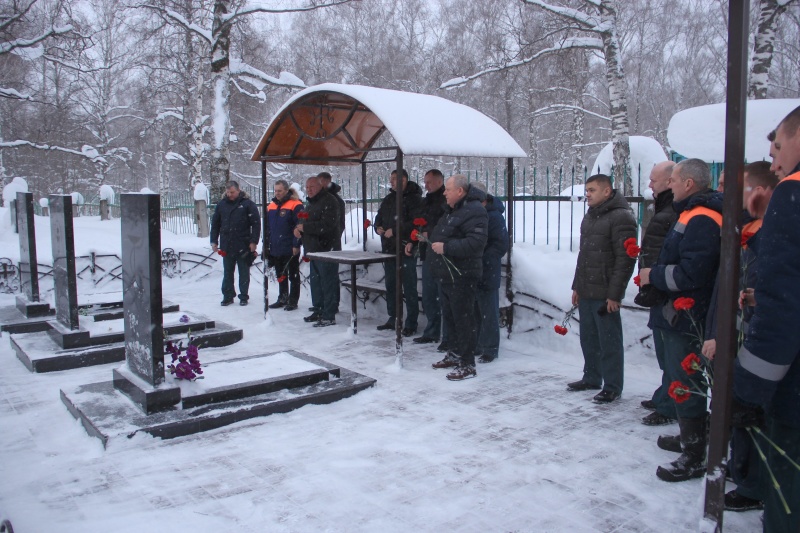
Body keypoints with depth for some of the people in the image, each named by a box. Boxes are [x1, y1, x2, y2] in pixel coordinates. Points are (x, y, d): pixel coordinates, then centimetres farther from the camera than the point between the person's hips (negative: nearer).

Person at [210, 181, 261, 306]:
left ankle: (244, 296, 16)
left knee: (244, 273, 7)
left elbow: (256, 224, -6)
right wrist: (214, 241, 9)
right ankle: (228, 296, 19)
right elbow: (215, 224, 14)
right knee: (227, 273, 10)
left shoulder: (247, 204, -5)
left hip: (243, 246, -3)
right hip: (226, 246, 4)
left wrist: (254, 241, -11)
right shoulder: (221, 204, 7)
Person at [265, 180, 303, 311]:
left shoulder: (295, 205, -10)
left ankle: (293, 301, 11)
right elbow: (267, 228, 17)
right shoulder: (271, 206, 12)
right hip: (275, 249, 7)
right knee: (280, 276, 16)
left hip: (290, 250, -7)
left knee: (293, 276, 4)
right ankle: (282, 299, 27)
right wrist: (266, 245, 14)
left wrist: (296, 245, -18)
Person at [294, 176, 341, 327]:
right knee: (315, 281, 17)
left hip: (326, 249, -10)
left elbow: (327, 225, -24)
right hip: (314, 249, 10)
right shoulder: (311, 203, 19)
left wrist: (305, 227, -17)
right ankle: (318, 311, 28)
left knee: (327, 282, -7)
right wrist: (297, 228, 3)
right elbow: (304, 221, 27)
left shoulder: (328, 201, -13)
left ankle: (329, 316, -4)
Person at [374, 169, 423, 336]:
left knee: (409, 288, -4)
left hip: (406, 251, -8)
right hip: (389, 250, 8)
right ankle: (393, 319, 25)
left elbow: (416, 223, -19)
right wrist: (378, 227, 4)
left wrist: (394, 231, -18)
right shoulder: (389, 199, 17)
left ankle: (411, 324, 2)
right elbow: (379, 217, 26)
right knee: (390, 285, 14)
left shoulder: (414, 199, -8)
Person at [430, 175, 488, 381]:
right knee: (449, 317, 19)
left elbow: (475, 242, -29)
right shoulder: (453, 210, 16)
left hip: (462, 276, -11)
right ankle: (454, 354, 33)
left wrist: (445, 247, -25)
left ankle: (467, 365, 4)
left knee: (463, 320, -4)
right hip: (447, 275, 11)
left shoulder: (474, 211, -18)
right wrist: (433, 240, 15)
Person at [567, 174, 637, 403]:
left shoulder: (621, 217, -13)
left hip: (605, 295, -9)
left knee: (609, 342, 0)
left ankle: (612, 387, 11)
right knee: (588, 339, 17)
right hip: (586, 293, 9)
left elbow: (626, 259, -17)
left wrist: (614, 294, -19)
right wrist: (577, 286, 18)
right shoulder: (590, 217, 16)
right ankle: (591, 378, 30)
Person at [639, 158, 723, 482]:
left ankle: (694, 458, 8)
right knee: (682, 381, 22)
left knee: (686, 385, -3)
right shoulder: (692, 214, 15)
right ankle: (690, 436, 39)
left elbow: (690, 274, -28)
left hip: (686, 319, -11)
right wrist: (655, 274, 10)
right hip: (677, 316, 11)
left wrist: (654, 275, -14)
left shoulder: (701, 220, -20)